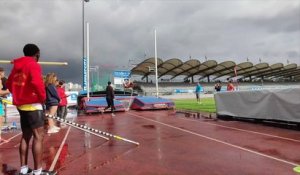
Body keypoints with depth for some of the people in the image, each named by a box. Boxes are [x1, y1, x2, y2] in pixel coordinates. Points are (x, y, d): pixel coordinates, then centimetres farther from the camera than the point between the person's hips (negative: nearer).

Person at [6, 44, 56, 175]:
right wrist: (43, 97, -12)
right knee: (38, 136, -5)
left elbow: (9, 84, 18)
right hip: (33, 105, -9)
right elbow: (37, 82, -25)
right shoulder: (33, 65, -10)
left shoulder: (17, 65, 14)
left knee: (26, 136, 14)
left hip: (21, 104, 9)